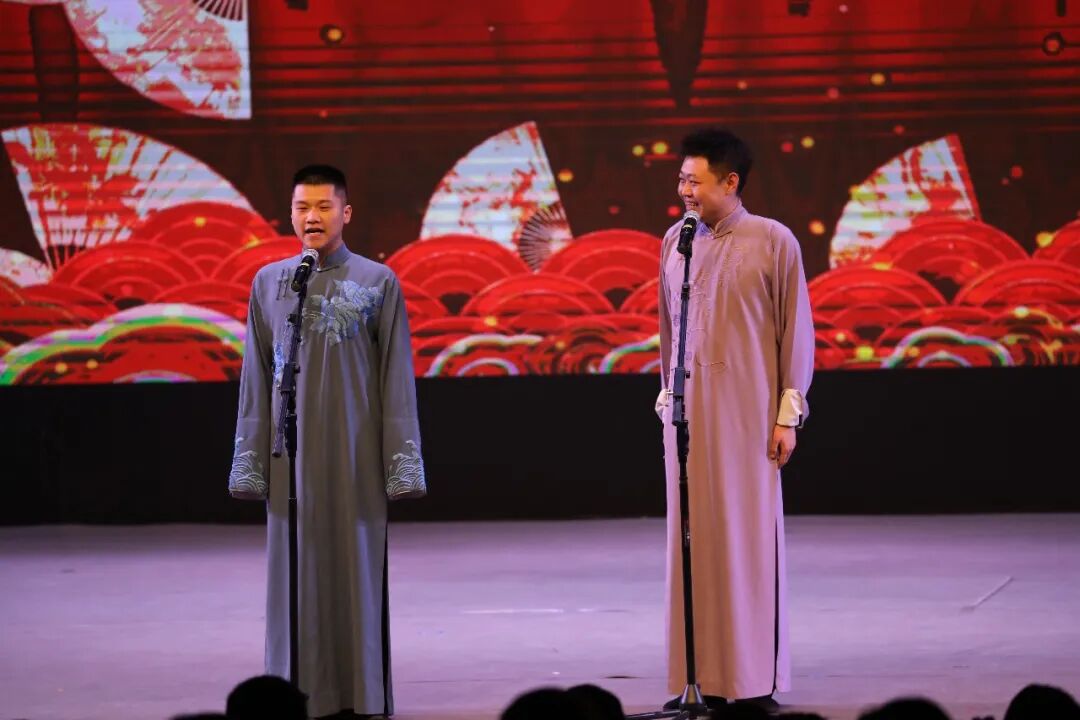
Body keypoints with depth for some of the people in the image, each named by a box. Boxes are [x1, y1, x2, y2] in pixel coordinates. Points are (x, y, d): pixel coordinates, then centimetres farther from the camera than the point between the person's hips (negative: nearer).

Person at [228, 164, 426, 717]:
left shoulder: (378, 283, 1)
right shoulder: (269, 283, 7)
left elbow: (396, 380, 0)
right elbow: (256, 380, 8)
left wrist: (402, 465, -4)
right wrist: (251, 466, 4)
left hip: (355, 453, -2)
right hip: (293, 453, 2)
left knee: (357, 567, 0)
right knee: (295, 571, 2)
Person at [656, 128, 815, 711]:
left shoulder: (773, 242, -3)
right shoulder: (676, 241, 9)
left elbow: (796, 330, -2)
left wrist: (789, 412, -6)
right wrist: (667, 394, 13)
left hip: (747, 410, -4)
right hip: (688, 409, 4)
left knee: (750, 536, -1)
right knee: (694, 538, 3)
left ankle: (756, 682, 6)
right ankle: (709, 680, 8)